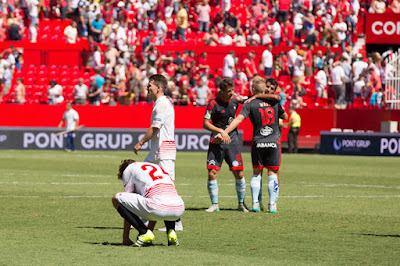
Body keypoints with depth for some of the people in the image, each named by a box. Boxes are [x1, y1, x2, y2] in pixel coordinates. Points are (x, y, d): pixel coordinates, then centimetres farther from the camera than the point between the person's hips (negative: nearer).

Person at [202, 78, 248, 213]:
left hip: (232, 141, 3)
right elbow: (205, 123, -9)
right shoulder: (213, 104, -9)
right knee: (212, 174, -7)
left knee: (239, 174, -1)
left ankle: (241, 203, 14)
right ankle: (214, 204, 6)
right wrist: (221, 131, -19)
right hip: (217, 141, -3)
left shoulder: (235, 101, 5)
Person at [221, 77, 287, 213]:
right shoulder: (275, 102, 3)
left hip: (257, 142, 0)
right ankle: (272, 204, -1)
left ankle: (255, 202, 3)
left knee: (257, 173, 11)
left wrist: (224, 132, -19)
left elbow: (239, 119, -15)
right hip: (274, 142, 0)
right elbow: (285, 117, 16)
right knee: (273, 173, 5)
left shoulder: (250, 104, -3)